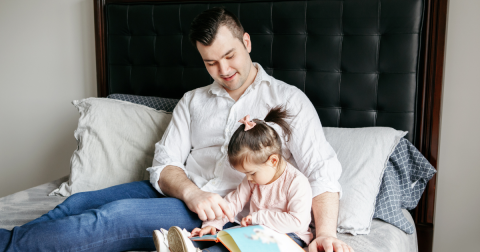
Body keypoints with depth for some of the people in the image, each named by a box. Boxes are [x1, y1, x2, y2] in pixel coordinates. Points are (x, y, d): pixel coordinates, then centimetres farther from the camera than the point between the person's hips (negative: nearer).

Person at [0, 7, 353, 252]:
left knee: (117, 216, -24)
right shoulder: (192, 101, 14)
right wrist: (191, 193, -17)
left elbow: (323, 171, -6)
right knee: (79, 203, -13)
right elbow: (164, 164, 6)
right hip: (182, 194, 5)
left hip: (232, 213, -5)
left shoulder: (288, 99, 2)